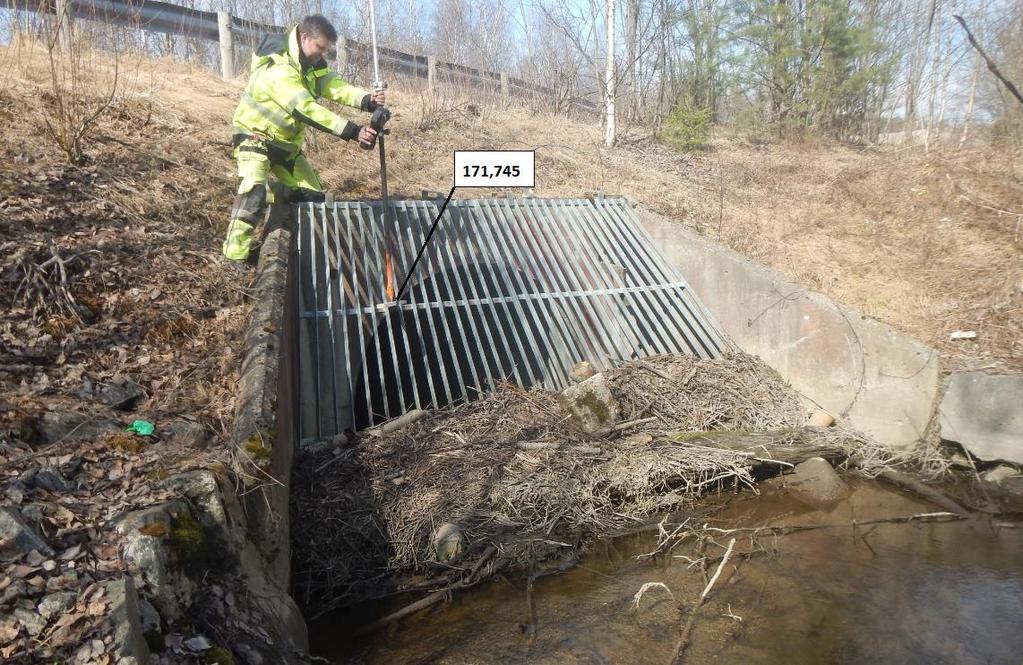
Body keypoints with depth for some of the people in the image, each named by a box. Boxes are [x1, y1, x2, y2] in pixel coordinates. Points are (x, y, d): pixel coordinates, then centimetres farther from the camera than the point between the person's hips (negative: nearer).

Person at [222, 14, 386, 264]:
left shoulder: (312, 63, -1)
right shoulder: (278, 68, -30)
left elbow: (335, 87, -16)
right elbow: (308, 110, -39)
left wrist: (367, 100, -37)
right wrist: (353, 132, -46)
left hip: (287, 142, 9)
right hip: (256, 137, -9)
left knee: (312, 196, 6)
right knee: (254, 191, -27)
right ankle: (235, 256, -22)